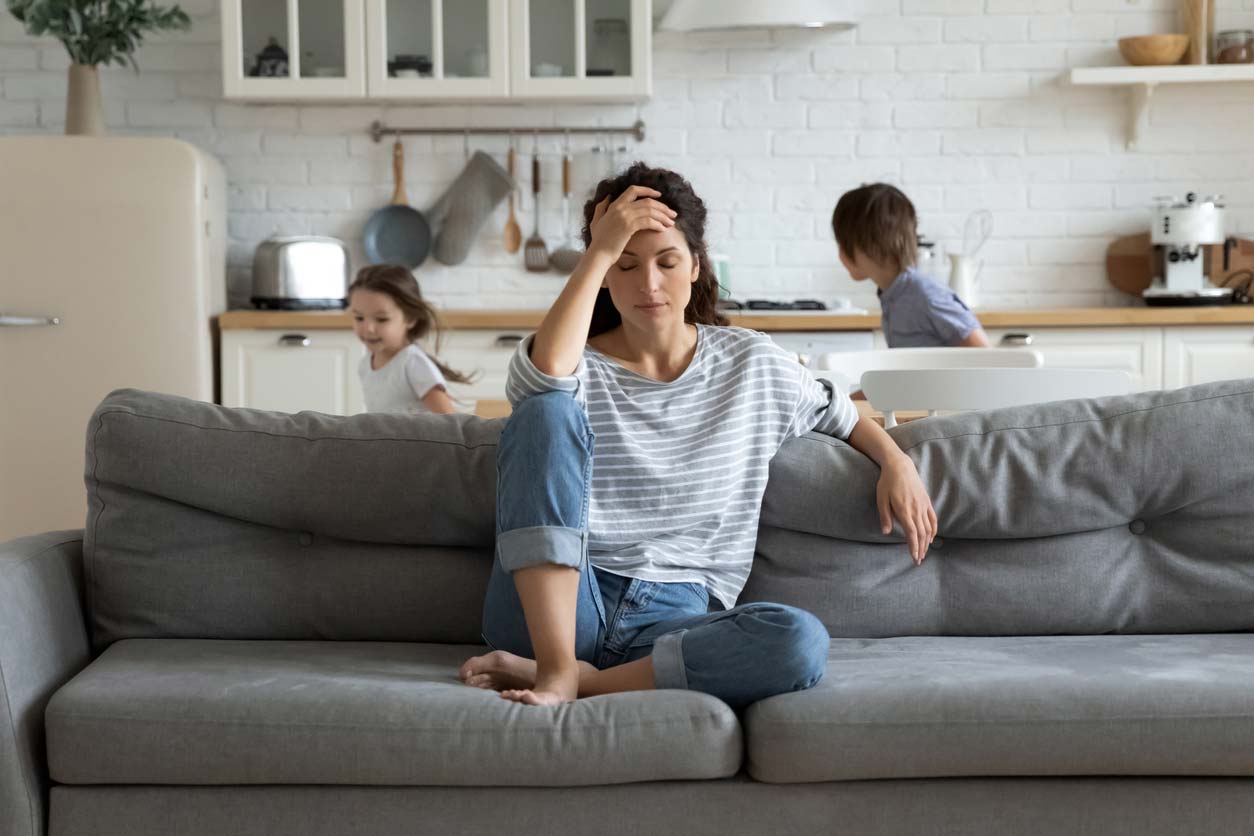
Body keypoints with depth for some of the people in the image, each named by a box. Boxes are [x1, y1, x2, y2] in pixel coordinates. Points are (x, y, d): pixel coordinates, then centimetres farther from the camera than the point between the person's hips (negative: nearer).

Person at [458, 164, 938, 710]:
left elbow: (840, 414, 29)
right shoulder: (577, 366, 4)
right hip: (555, 609, -1)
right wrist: (599, 251, -14)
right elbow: (546, 372, -21)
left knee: (801, 641, -31)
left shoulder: (752, 364, 14)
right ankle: (555, 667, -31)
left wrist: (896, 461, 8)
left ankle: (581, 679, -24)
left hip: (676, 619, 2)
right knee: (547, 410, -24)